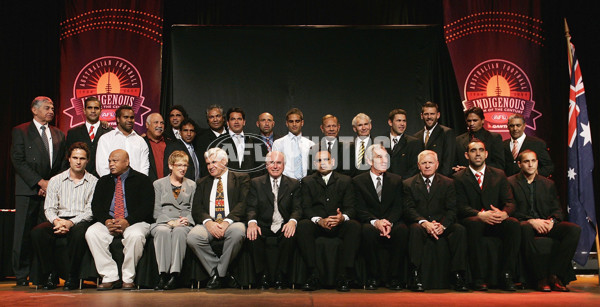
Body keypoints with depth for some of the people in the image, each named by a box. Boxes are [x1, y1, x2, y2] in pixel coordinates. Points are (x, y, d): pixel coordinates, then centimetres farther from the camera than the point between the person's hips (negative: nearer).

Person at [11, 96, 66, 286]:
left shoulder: (59, 135, 16)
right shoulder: (20, 131, 5)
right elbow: (18, 161, -4)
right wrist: (40, 182, -10)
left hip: (51, 189, 3)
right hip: (27, 191, -3)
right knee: (23, 234, -2)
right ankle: (21, 276, 7)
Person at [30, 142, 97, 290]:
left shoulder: (93, 182, 5)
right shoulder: (55, 181, 14)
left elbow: (91, 211, -3)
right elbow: (49, 208, 7)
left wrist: (71, 222, -19)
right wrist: (56, 221, -15)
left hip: (81, 221, -3)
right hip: (59, 220, 3)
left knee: (79, 233, -38)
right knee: (37, 232, -27)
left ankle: (71, 277, -23)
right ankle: (50, 275, -15)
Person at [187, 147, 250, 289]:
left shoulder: (241, 178, 13)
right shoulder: (202, 183, 23)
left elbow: (244, 203, -2)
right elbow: (196, 208, 10)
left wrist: (227, 222, -17)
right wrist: (208, 222, -12)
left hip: (232, 223, -2)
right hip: (209, 223, 3)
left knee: (237, 232, -38)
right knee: (192, 237, -30)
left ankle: (220, 272, -17)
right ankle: (216, 273, -13)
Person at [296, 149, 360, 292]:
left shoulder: (345, 180, 12)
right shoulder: (307, 181, 12)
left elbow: (350, 207, 3)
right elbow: (306, 207, 0)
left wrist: (343, 217, -22)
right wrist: (320, 220, -20)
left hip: (339, 225, 0)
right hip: (317, 225, 0)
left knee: (354, 226, -32)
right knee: (302, 225, -32)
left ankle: (343, 276, -30)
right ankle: (313, 275, -30)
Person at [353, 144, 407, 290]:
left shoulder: (396, 180, 13)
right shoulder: (358, 181, 6)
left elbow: (398, 207, 3)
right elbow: (360, 210, -3)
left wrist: (389, 222, -17)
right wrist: (375, 222, -21)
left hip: (392, 224, 2)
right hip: (371, 223, -1)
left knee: (402, 229, -32)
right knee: (367, 230, -36)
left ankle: (394, 277, -21)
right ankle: (373, 277, -21)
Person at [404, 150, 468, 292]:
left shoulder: (448, 183, 11)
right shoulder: (409, 184, 8)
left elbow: (451, 210, 2)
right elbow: (409, 209, -3)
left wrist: (442, 225, -18)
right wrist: (424, 223, -22)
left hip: (442, 225, 2)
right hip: (420, 224, -1)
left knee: (460, 229, -27)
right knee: (415, 229, -35)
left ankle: (457, 275, -24)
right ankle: (416, 276, -36)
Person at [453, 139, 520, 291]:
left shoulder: (499, 175, 14)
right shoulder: (459, 177, 6)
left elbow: (510, 202, 4)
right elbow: (461, 206, -5)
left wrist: (504, 213, -21)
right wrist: (480, 215, -25)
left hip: (496, 221, 3)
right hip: (473, 220, -2)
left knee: (513, 224, -29)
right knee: (474, 223, -37)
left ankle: (507, 276, -24)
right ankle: (478, 279, -31)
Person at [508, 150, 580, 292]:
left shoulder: (548, 184, 19)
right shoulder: (511, 183, 6)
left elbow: (557, 209, 13)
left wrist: (552, 221, -10)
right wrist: (531, 221, -18)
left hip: (546, 225, 4)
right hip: (524, 223, -4)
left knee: (574, 229, -23)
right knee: (525, 228, -40)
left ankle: (554, 275, -22)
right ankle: (541, 278, -32)